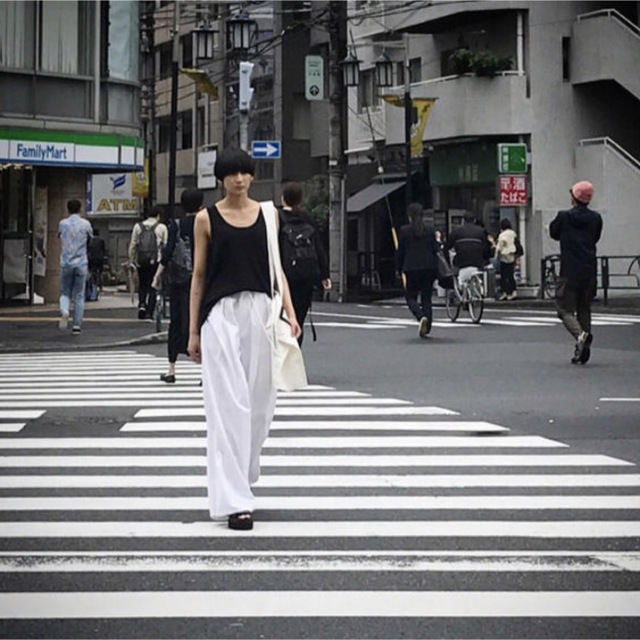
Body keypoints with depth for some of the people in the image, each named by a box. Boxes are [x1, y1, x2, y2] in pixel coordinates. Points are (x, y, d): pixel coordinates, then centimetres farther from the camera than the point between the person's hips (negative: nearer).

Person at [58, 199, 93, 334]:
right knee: (79, 295, 5)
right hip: (81, 263, 0)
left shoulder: (62, 223, 0)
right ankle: (77, 325, 3)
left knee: (65, 293, 10)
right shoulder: (86, 224, -1)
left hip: (66, 263, 0)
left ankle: (64, 311, -20)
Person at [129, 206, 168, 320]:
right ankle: (149, 311, 0)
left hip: (141, 260, 2)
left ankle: (142, 304, -2)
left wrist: (131, 260, 12)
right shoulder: (162, 227, 0)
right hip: (155, 259, -2)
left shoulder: (138, 226, 6)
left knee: (142, 284, 17)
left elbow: (133, 245, 6)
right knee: (152, 285, 4)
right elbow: (165, 245, -2)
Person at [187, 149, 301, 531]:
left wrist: (290, 312, -1)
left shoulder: (266, 214, 10)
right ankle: (234, 500, -8)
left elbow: (275, 266, 11)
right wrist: (193, 330, 3)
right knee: (229, 403, -8)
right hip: (221, 313, -3)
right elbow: (199, 274, 6)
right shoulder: (207, 219, 4)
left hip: (259, 310, 3)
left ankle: (241, 475, 33)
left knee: (260, 401, 8)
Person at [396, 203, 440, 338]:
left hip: (412, 268, -2)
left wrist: (399, 268, 10)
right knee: (426, 297, 10)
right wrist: (438, 241, 22)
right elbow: (436, 249, 1)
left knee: (411, 296, 8)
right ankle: (426, 329, 7)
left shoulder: (404, 231, -4)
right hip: (429, 267, 3)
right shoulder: (430, 229, 1)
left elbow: (400, 252, 0)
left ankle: (421, 317, -21)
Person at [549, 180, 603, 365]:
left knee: (565, 309, 1)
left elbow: (554, 233, 10)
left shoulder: (564, 217, -7)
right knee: (584, 310, 15)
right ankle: (582, 351, 10)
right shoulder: (596, 218, 2)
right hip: (589, 271, 4)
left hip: (569, 273, -4)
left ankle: (580, 335, -27)